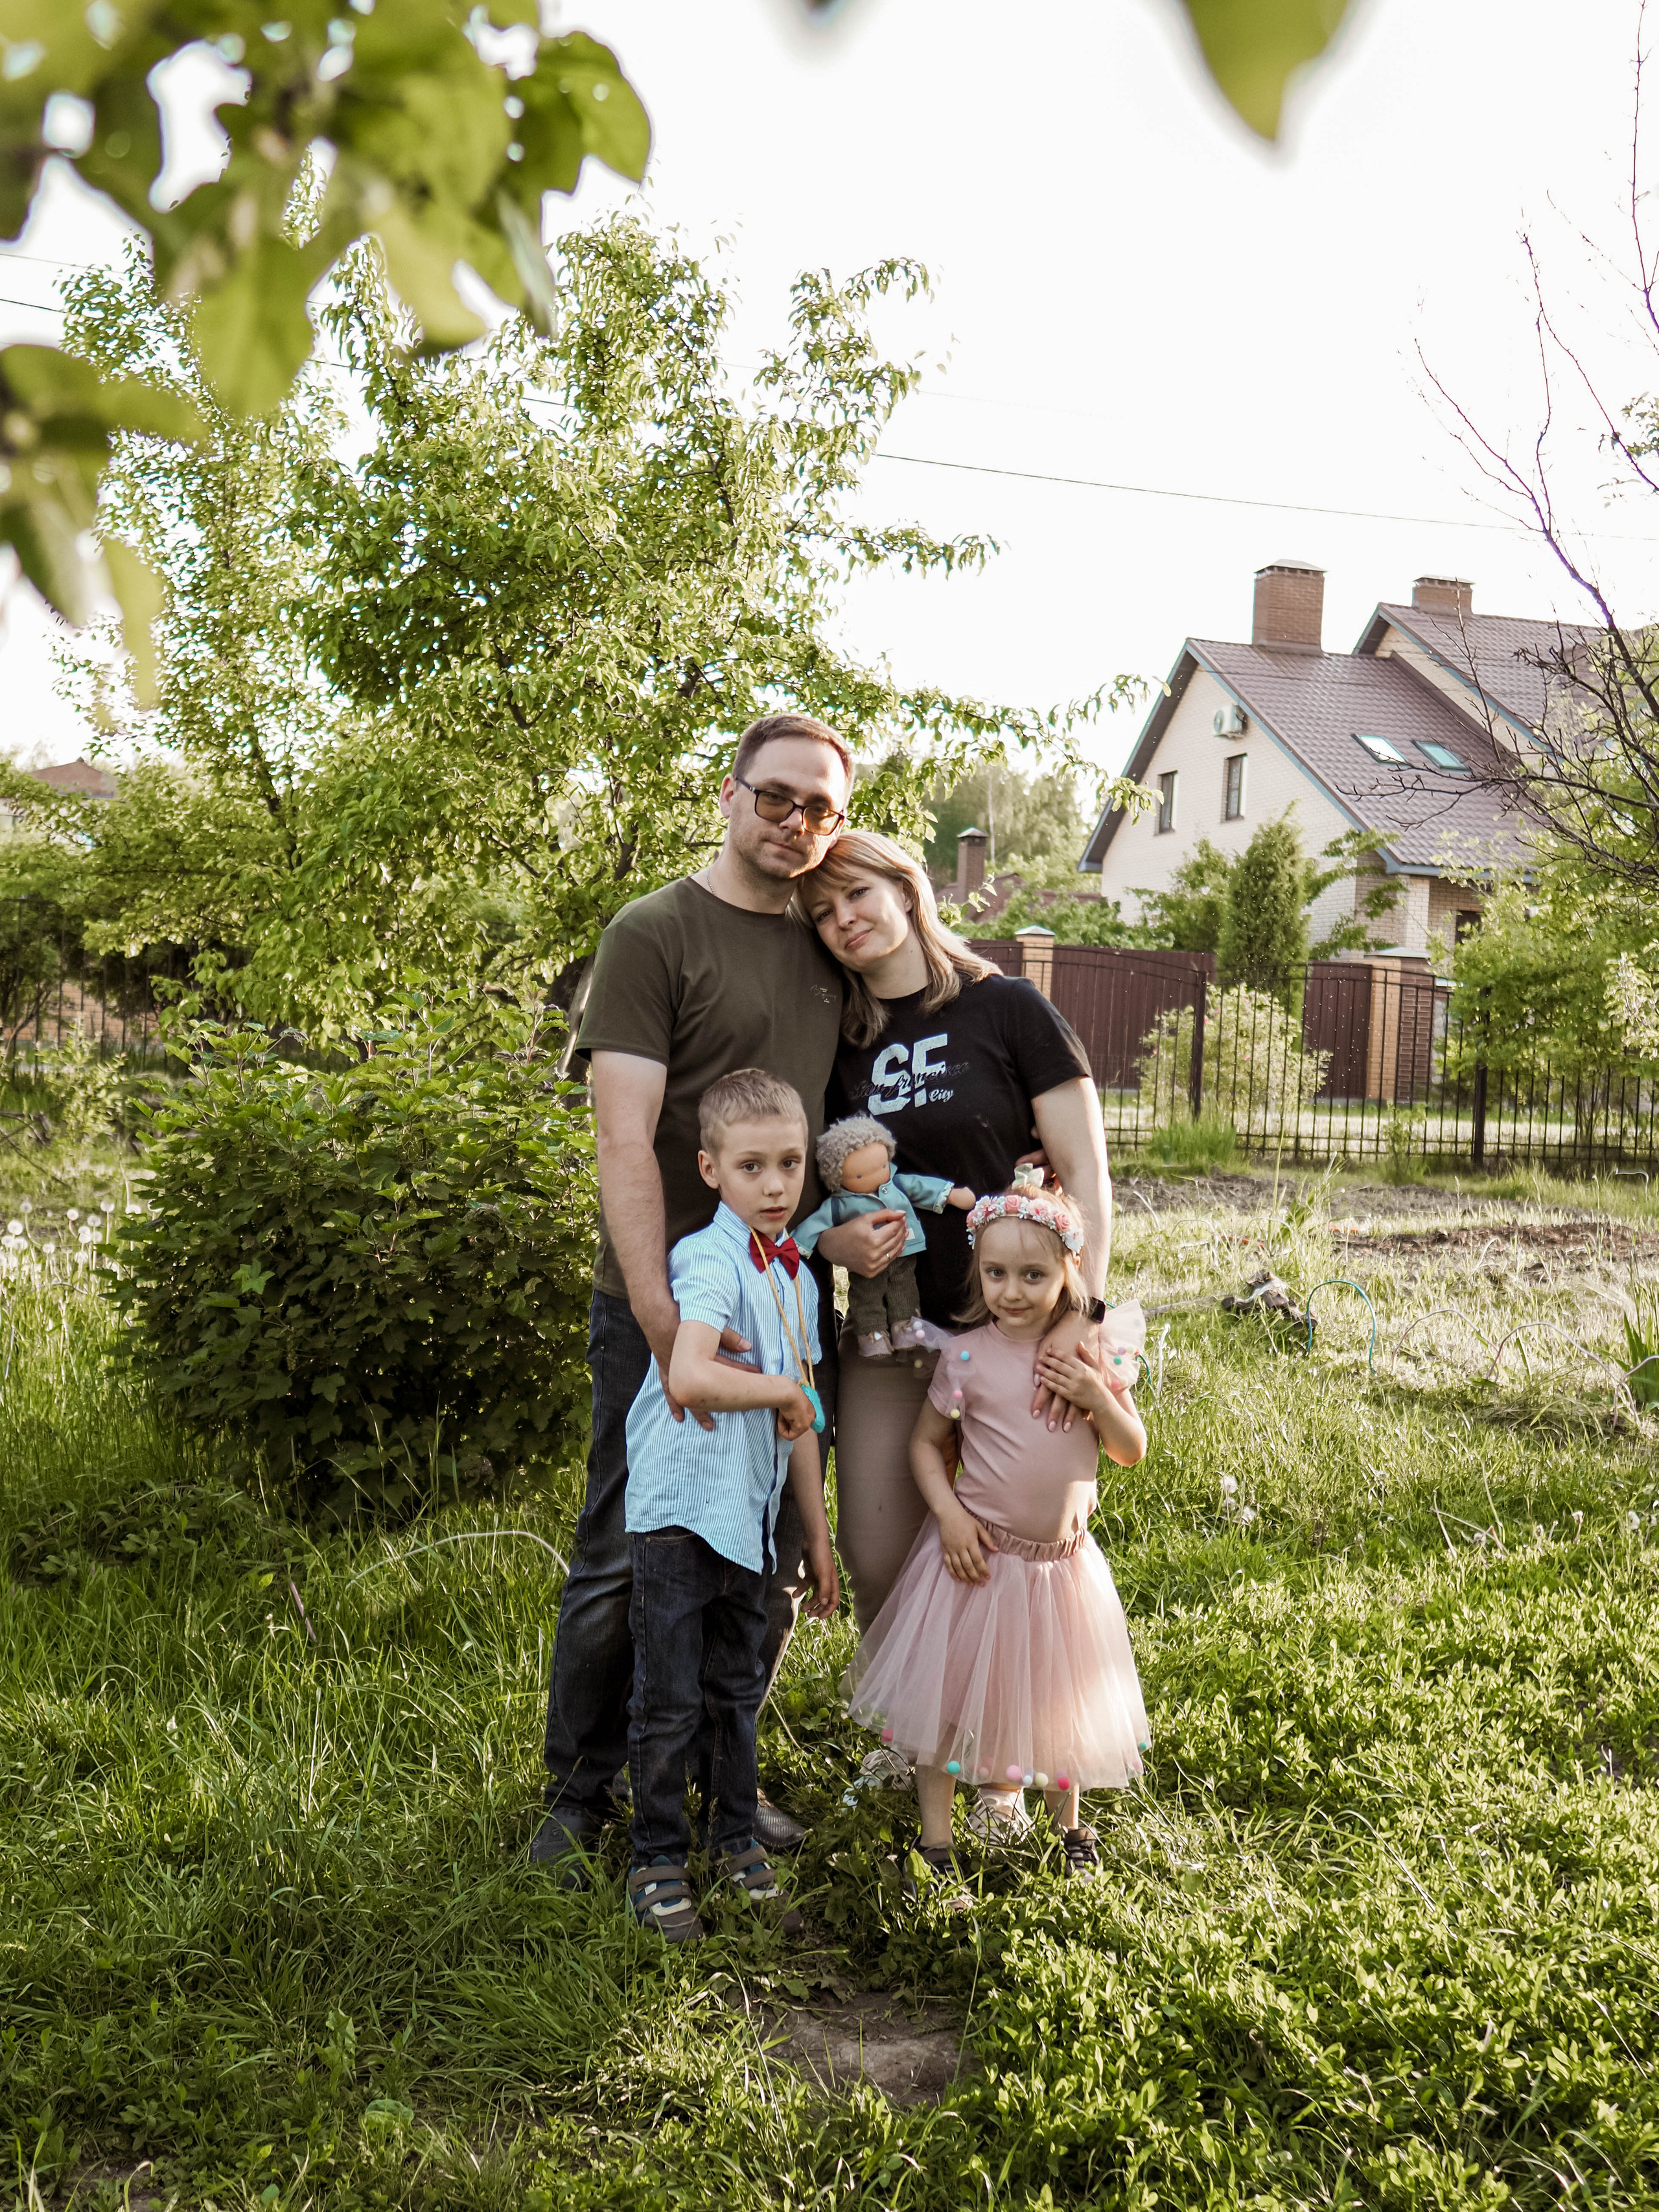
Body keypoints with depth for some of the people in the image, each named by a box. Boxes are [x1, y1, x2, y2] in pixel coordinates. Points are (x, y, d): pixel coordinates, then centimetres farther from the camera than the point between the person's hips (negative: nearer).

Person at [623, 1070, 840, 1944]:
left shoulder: (796, 1277, 10)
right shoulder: (711, 1263, -16)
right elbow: (688, 1379, -35)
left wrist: (818, 1535, 17)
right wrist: (786, 1389, -19)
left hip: (749, 1515, 7)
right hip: (680, 1509, -7)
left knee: (737, 1688, 18)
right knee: (669, 1699, 3)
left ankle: (737, 1840, 32)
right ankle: (657, 1860, 18)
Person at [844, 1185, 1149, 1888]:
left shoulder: (1091, 1355, -4)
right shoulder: (965, 1357, -10)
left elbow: (1132, 1451, 1)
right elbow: (926, 1442, 1)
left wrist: (1096, 1397, -16)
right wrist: (948, 1514, -14)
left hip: (1062, 1561, 2)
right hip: (978, 1554, -2)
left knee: (1060, 1700, 16)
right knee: (946, 1697, 5)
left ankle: (1069, 1824, 39)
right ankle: (936, 1842, 22)